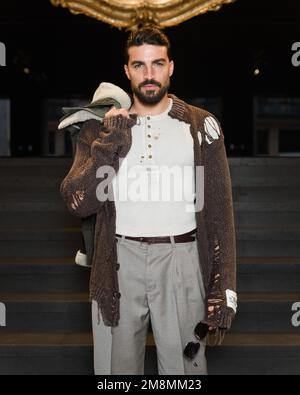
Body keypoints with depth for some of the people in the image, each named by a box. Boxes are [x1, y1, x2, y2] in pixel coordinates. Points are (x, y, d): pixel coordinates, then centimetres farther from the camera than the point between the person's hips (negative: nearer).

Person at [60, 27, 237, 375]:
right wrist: (108, 146, -14)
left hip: (180, 259, -1)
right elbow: (77, 204, -2)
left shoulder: (200, 126, 2)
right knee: (118, 364, 14)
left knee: (182, 365, 7)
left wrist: (223, 289, -7)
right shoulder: (100, 128, 5)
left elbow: (219, 212, 0)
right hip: (119, 262, 2)